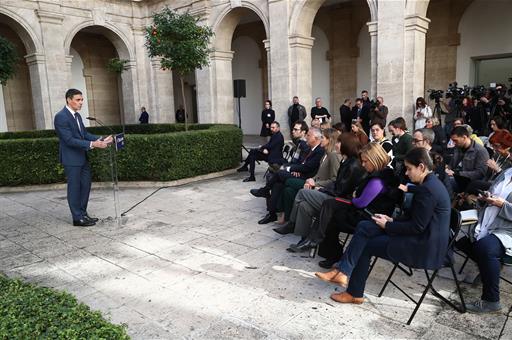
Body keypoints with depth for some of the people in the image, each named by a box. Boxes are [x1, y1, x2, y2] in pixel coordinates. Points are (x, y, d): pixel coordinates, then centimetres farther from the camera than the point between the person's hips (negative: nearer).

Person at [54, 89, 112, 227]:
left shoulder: (77, 115, 10)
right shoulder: (61, 117, -17)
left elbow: (84, 133, 12)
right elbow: (69, 140, -23)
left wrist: (101, 139, -3)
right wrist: (92, 144, -27)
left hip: (82, 157, 9)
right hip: (71, 159, -9)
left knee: (85, 185, 14)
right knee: (74, 188, 1)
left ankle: (83, 213, 27)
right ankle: (77, 218, 12)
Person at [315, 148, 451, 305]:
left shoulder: (427, 189, -21)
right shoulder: (429, 183, 10)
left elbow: (417, 227, -21)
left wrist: (387, 225, -10)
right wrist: (392, 220, 3)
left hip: (424, 246, -9)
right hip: (422, 235, 9)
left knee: (367, 245, -3)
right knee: (364, 227, -3)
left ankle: (355, 293, 11)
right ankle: (341, 271, -6)